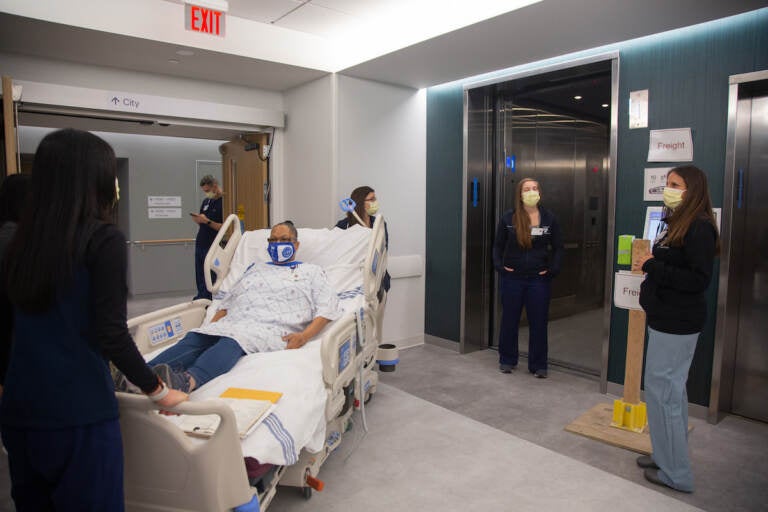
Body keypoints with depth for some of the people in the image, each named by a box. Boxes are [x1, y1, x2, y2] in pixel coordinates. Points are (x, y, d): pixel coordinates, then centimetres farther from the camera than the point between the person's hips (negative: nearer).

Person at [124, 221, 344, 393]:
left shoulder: (311, 272, 20)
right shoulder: (255, 268, 33)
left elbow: (329, 308, 6)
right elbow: (227, 302, 28)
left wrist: (304, 336, -11)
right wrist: (210, 328, 8)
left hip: (271, 328, -5)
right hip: (233, 323, 5)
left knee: (231, 342, -37)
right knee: (193, 339, -26)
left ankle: (188, 380, -62)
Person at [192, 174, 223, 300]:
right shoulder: (206, 201, 14)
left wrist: (207, 221, -22)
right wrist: (198, 219, -1)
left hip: (212, 247, -8)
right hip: (200, 244, 8)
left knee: (208, 280, -4)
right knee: (199, 278, 12)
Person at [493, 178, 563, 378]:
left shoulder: (549, 218, 1)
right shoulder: (508, 218, -1)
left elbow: (558, 248, 7)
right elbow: (498, 245, 6)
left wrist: (553, 269, -4)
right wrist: (499, 265, -7)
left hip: (539, 279, 0)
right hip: (512, 278, 0)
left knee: (538, 322, 7)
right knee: (509, 320, 11)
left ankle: (538, 365, 22)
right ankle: (507, 360, 28)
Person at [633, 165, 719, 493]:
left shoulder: (700, 228, -16)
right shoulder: (677, 223, 12)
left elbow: (700, 280, -22)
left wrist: (653, 267, -20)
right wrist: (647, 262, 0)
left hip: (677, 324, -10)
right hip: (666, 318, 10)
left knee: (662, 390, -2)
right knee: (671, 390, 18)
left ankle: (675, 473, 13)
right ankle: (667, 456, 34)